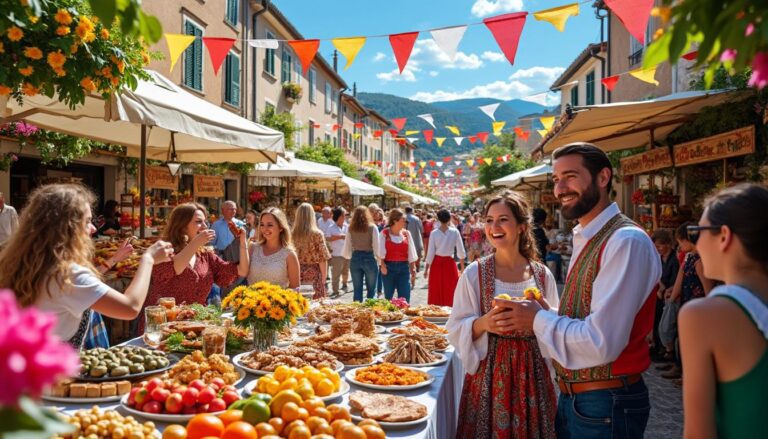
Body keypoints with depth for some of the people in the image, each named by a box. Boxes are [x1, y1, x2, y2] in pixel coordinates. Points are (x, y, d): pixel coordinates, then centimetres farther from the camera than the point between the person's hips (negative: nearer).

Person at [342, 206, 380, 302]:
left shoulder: (351, 229, 2)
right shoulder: (372, 227, -6)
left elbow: (346, 248, 5)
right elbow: (376, 247, -10)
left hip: (355, 259, 3)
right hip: (369, 259, -3)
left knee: (357, 290, 11)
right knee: (371, 290, 7)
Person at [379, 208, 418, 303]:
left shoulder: (406, 233, 7)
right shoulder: (384, 233, -2)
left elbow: (411, 253, 9)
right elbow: (381, 252, -5)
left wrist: (413, 268, 4)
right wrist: (382, 265, -16)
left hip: (403, 267, 2)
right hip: (388, 267, -2)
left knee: (404, 297, -3)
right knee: (388, 296, 9)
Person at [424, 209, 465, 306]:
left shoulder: (434, 233, -7)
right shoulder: (455, 232, -7)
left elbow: (430, 253, -6)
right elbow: (461, 252, -3)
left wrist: (426, 269, 2)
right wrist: (462, 267, 9)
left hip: (436, 263, 1)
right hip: (449, 263, -1)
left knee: (436, 292, 11)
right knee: (450, 292, 9)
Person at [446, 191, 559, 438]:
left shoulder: (543, 275, 1)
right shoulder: (475, 273, -6)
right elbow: (455, 329, -5)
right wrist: (483, 324, -24)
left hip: (532, 373, 3)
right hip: (489, 372, -2)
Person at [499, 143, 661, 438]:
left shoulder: (627, 242, -21)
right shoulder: (584, 240, 8)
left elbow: (600, 343, -27)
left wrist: (538, 320, -14)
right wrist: (538, 314, -3)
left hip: (605, 404, -8)